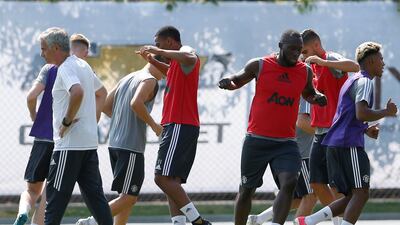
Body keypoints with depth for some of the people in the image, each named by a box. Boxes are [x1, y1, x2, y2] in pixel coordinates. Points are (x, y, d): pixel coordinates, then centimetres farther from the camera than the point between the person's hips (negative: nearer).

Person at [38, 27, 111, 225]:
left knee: (56, 194, -5)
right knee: (93, 193, 9)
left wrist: (67, 121, -22)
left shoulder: (66, 69, -13)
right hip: (90, 141, 9)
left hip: (69, 144, -9)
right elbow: (101, 94, 31)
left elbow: (77, 92, -33)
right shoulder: (83, 65, 16)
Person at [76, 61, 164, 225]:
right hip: (131, 146, -9)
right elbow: (136, 103, -25)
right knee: (129, 197, -8)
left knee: (127, 195, 15)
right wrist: (153, 125, -14)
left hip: (115, 143, 9)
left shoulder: (127, 78, 19)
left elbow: (105, 106, 20)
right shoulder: (150, 80, -7)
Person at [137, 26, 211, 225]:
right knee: (172, 181, 5)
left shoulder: (187, 51, -7)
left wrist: (159, 51, -25)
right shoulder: (178, 62, 24)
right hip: (175, 126, 11)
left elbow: (190, 59, -34)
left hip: (179, 126, -11)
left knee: (162, 177, -16)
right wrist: (152, 60, 36)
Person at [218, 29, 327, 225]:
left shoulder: (305, 71, 5)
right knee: (247, 189, 9)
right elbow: (238, 80, 12)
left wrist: (317, 98, 1)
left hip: (286, 142, 1)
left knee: (289, 184, -21)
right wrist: (227, 82, -12)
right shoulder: (259, 66, -3)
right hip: (257, 140, -1)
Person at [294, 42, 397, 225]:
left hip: (335, 143, 10)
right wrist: (386, 112, -8)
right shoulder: (364, 82, -7)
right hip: (349, 144, -10)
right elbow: (361, 113, -22)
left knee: (352, 196, 10)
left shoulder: (352, 81, 25)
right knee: (361, 193, -11)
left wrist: (366, 130, 20)